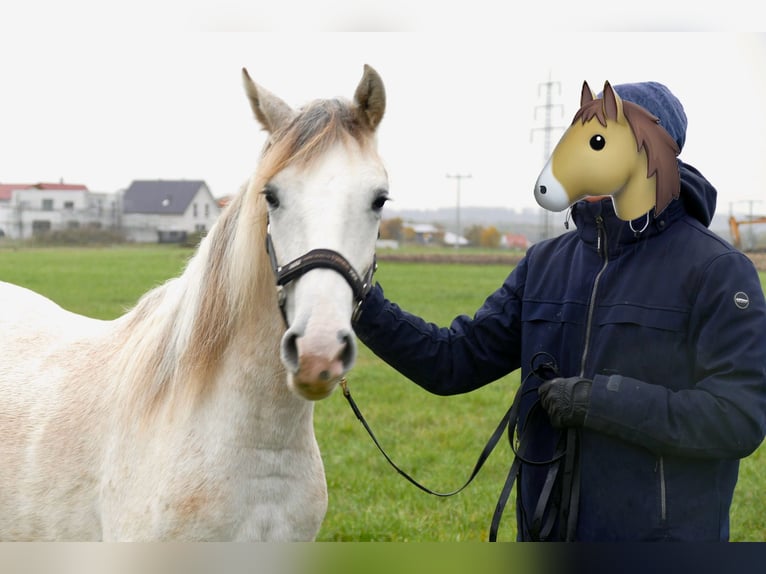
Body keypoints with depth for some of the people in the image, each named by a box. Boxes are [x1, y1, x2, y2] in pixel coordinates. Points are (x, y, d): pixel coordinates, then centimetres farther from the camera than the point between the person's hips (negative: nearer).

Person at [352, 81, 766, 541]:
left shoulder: (716, 271, -12)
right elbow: (454, 362, 4)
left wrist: (600, 400, -23)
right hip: (547, 531, 6)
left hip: (661, 536, -5)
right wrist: (366, 306, -9)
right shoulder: (546, 263, 5)